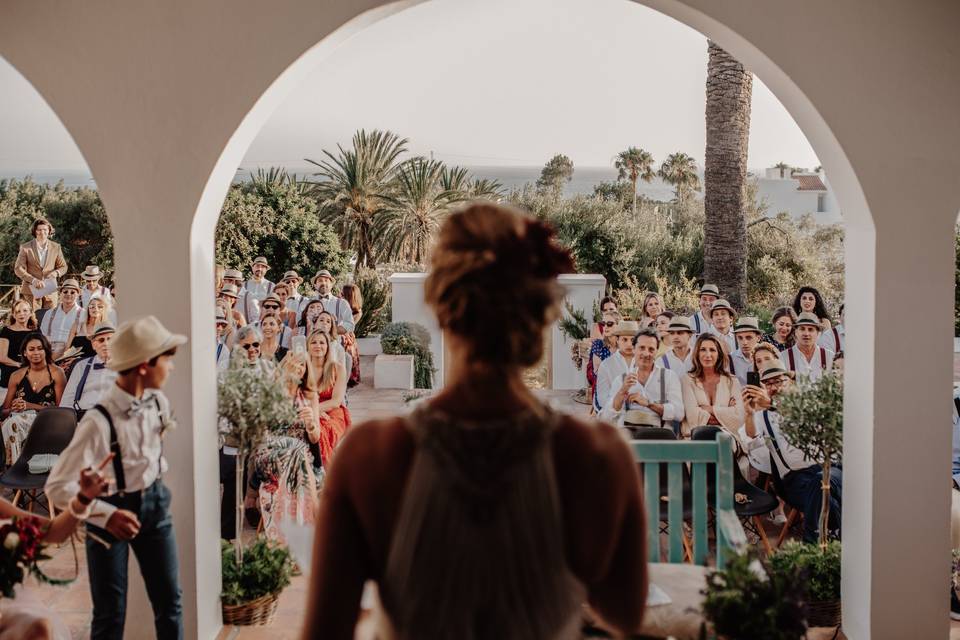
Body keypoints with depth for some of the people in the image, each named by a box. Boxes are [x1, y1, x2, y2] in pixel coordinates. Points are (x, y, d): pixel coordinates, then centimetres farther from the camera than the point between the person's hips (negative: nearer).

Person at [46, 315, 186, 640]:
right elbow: (58, 486, -28)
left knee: (170, 601, 12)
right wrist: (106, 514, -37)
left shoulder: (158, 402, -7)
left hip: (154, 503, 6)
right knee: (111, 613, 6)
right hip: (112, 511, -6)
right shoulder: (99, 422, -28)